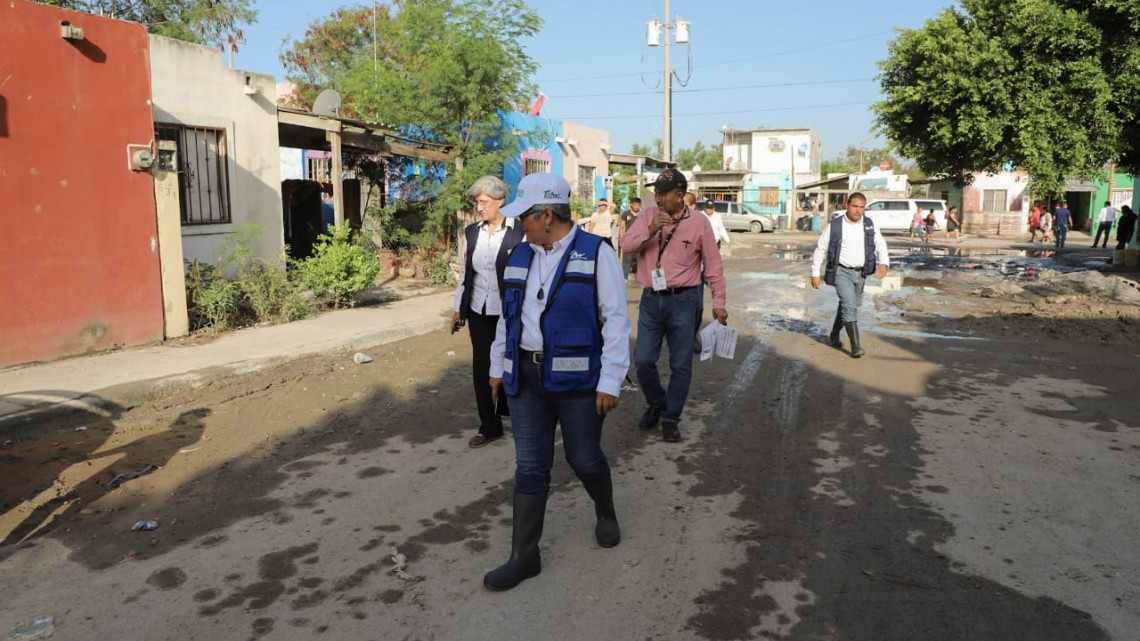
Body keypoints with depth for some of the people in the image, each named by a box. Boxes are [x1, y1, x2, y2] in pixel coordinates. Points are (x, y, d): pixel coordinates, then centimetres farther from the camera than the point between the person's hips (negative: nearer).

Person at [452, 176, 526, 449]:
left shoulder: (519, 233, -10)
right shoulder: (471, 232, 5)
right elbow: (464, 273, 11)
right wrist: (458, 309, 12)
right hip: (478, 312, 5)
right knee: (481, 368, 8)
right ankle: (489, 427, 21)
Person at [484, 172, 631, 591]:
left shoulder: (596, 254, -9)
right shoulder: (520, 256, 9)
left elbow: (615, 320, -11)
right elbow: (507, 317, 17)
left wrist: (610, 382, -14)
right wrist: (498, 367, 18)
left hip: (578, 379, -4)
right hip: (526, 377, 5)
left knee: (584, 459, 9)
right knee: (530, 467, 7)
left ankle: (606, 514, 41)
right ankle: (524, 555, 17)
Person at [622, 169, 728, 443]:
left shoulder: (699, 222, -4)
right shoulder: (647, 216, 3)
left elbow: (713, 264, 0)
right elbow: (626, 245, -5)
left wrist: (718, 302, -2)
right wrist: (650, 230, -21)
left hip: (682, 300, -2)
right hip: (651, 299, 3)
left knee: (680, 365, 6)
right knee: (643, 361, 5)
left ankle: (671, 418, 21)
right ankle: (656, 404, 32)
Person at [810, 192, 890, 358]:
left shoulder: (870, 225, 3)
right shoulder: (835, 226, -5)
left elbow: (880, 245, -7)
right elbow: (820, 249, 0)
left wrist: (884, 263, -26)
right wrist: (815, 273, -2)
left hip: (860, 273, 4)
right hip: (841, 272, -4)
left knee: (847, 306, 17)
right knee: (850, 306, -16)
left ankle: (834, 335, 40)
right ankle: (856, 346, -15)